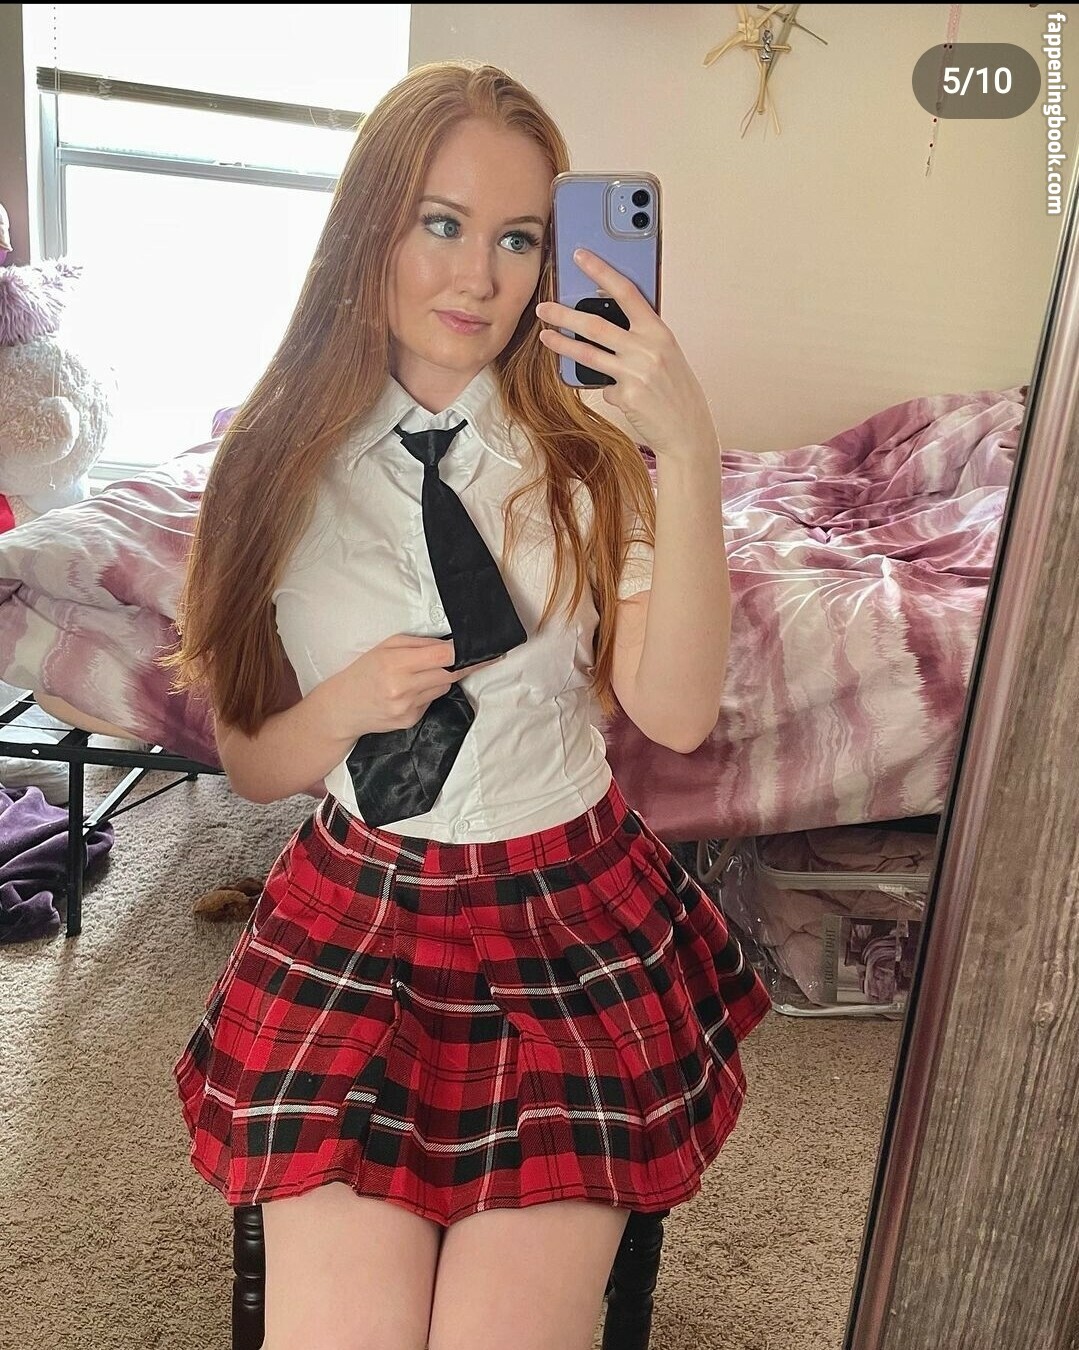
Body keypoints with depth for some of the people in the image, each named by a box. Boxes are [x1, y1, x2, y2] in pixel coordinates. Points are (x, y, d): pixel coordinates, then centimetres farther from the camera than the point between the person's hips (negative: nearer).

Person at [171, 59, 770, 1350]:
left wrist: (689, 454, -25)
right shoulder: (282, 471, -1)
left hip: (574, 919, 0)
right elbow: (250, 764, 6)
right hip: (354, 916, 1)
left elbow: (677, 713, -17)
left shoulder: (588, 463, -1)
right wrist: (346, 707, -15)